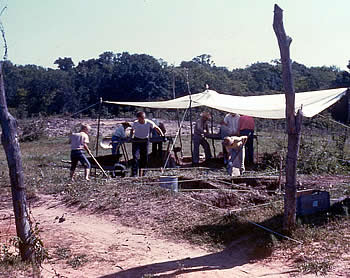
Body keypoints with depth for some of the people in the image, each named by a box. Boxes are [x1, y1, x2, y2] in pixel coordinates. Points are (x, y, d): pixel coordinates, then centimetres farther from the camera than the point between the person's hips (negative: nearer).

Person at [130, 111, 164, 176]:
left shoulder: (149, 123, -16)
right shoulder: (135, 123, -14)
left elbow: (157, 128, -1)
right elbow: (132, 130, 6)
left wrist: (162, 135, -7)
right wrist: (131, 137, -8)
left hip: (145, 141, 1)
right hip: (136, 140, -1)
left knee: (144, 158, 6)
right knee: (135, 157, -14)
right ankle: (134, 174, -15)